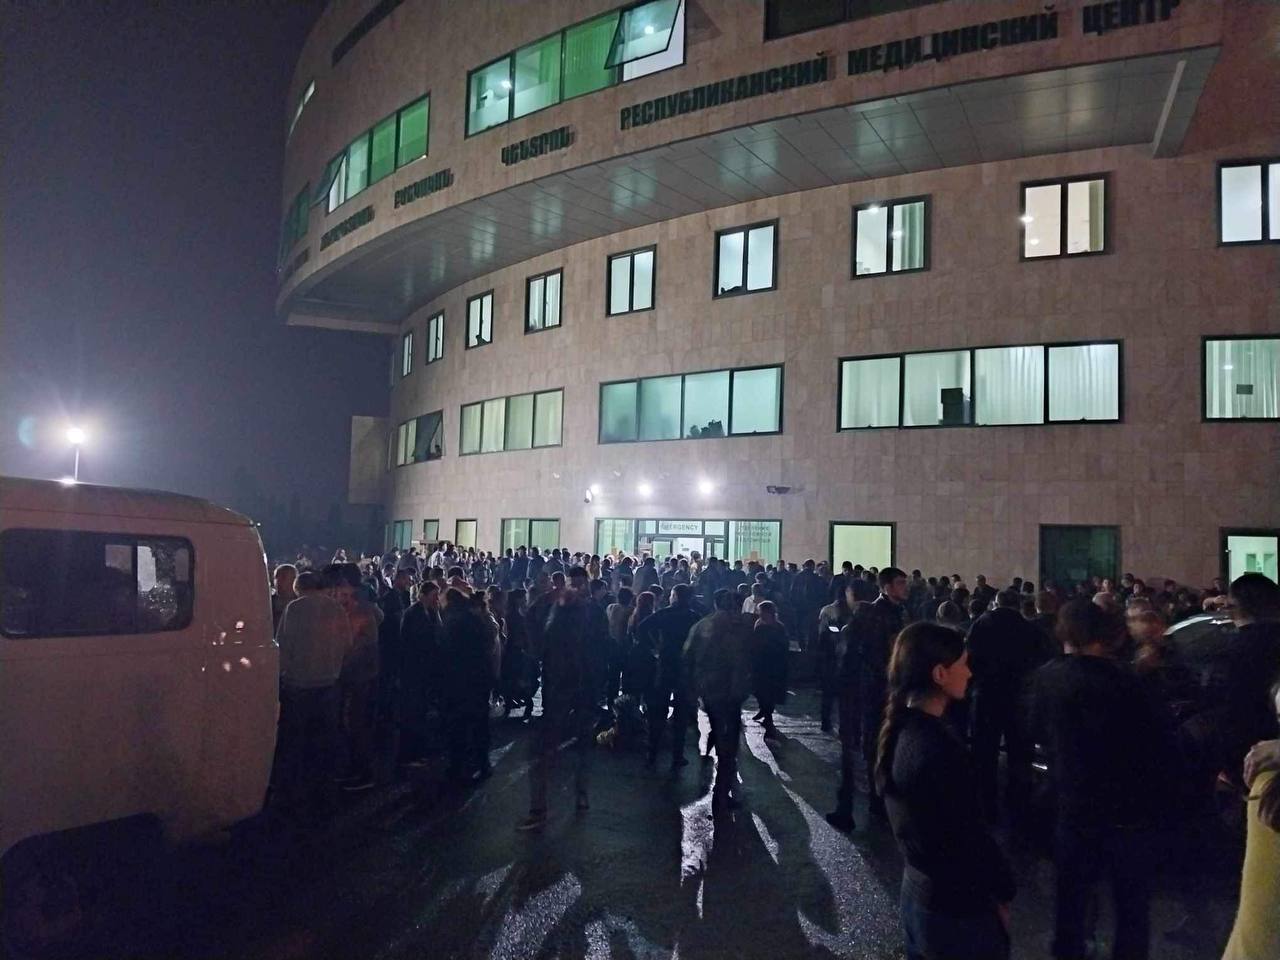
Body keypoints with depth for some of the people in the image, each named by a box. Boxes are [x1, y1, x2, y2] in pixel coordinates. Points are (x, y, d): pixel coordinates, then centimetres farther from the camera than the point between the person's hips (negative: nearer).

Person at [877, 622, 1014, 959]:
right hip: (957, 907, -8)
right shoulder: (938, 746, -28)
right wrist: (1003, 891, -6)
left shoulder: (900, 729, 0)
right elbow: (971, 836, -22)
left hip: (917, 891, 8)